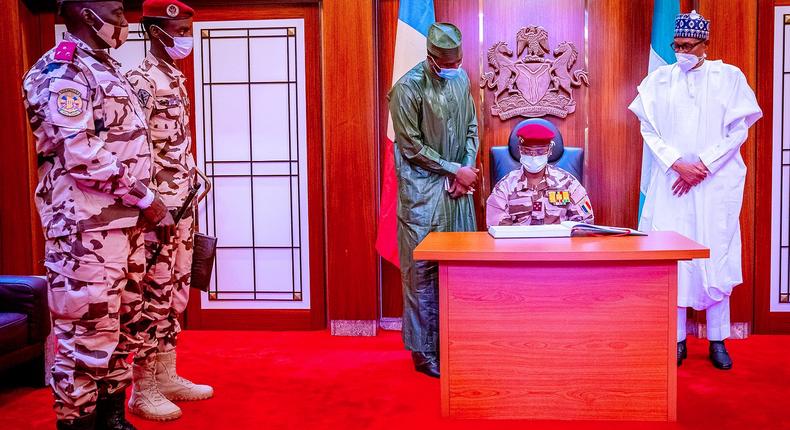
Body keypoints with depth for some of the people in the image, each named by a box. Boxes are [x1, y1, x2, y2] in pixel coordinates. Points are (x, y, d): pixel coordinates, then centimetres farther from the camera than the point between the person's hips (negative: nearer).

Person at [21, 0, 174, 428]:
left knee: (121, 325, 15)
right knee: (88, 333, -4)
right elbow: (81, 155, -19)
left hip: (124, 221, 9)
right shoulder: (64, 69, -10)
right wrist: (145, 198, -14)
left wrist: (143, 203, 15)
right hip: (86, 226, -9)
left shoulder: (107, 68, 19)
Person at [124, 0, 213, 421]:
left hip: (183, 203, 9)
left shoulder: (176, 79, 16)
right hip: (158, 206, -9)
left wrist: (190, 197, 18)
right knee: (154, 296, -3)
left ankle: (167, 377, 25)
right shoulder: (141, 81, -12)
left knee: (175, 295, 14)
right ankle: (143, 390, 8)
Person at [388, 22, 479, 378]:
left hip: (458, 188, 6)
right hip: (423, 191, -6)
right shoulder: (408, 88, -13)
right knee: (422, 271, -1)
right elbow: (412, 148, -13)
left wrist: (468, 168, -3)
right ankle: (424, 352, 10)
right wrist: (456, 170, -11)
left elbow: (471, 128, 13)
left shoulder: (461, 78, 7)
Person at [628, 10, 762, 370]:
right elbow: (648, 129, 2)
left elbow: (738, 130, -1)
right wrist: (679, 164, -10)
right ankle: (678, 340, 9)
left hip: (716, 183, -1)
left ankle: (717, 341, 11)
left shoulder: (729, 77, 3)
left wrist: (702, 166, -9)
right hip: (671, 183, 1)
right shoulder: (659, 80, 6)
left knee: (716, 257, 1)